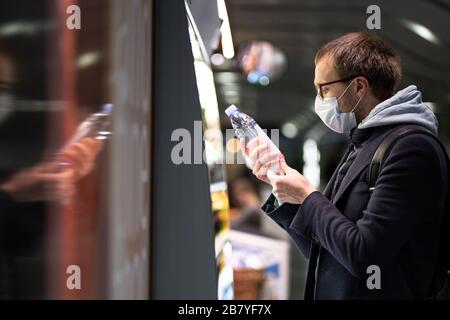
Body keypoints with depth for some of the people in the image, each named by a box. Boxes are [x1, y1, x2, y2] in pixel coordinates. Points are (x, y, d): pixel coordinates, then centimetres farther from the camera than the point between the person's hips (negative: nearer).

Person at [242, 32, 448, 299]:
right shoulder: (360, 145, 12)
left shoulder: (412, 148, -16)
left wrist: (308, 196, -9)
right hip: (329, 294, 8)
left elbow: (363, 256, -22)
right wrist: (282, 186, 4)